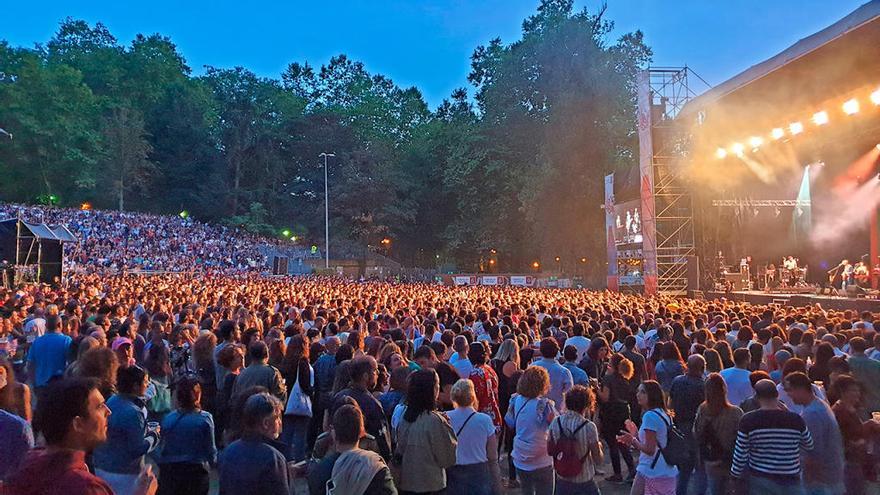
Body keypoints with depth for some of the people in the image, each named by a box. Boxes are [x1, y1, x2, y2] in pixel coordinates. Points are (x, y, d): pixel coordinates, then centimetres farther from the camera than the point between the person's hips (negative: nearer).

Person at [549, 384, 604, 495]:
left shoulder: (555, 423, -7)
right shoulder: (589, 427, -19)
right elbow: (599, 460, -12)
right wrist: (598, 447, 7)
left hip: (562, 481, 4)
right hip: (584, 483, -4)